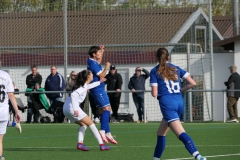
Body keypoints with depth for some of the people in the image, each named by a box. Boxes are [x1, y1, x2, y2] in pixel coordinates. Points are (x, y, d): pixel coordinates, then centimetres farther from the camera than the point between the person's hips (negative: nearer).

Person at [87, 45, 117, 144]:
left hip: (98, 89, 10)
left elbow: (99, 62, 37)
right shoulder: (92, 64, -17)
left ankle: (108, 133, 7)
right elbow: (101, 75, -18)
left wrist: (102, 51, 28)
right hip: (98, 90, -10)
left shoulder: (92, 61, 12)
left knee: (102, 110, 8)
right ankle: (103, 131, -22)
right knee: (106, 108, -15)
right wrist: (107, 67, -6)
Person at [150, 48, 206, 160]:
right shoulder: (176, 69, 15)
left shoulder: (154, 71, 3)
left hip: (167, 102, -6)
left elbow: (154, 94, -3)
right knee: (161, 133, 22)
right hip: (179, 102, 6)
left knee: (181, 134, -18)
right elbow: (192, 83, 9)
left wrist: (153, 91, 20)